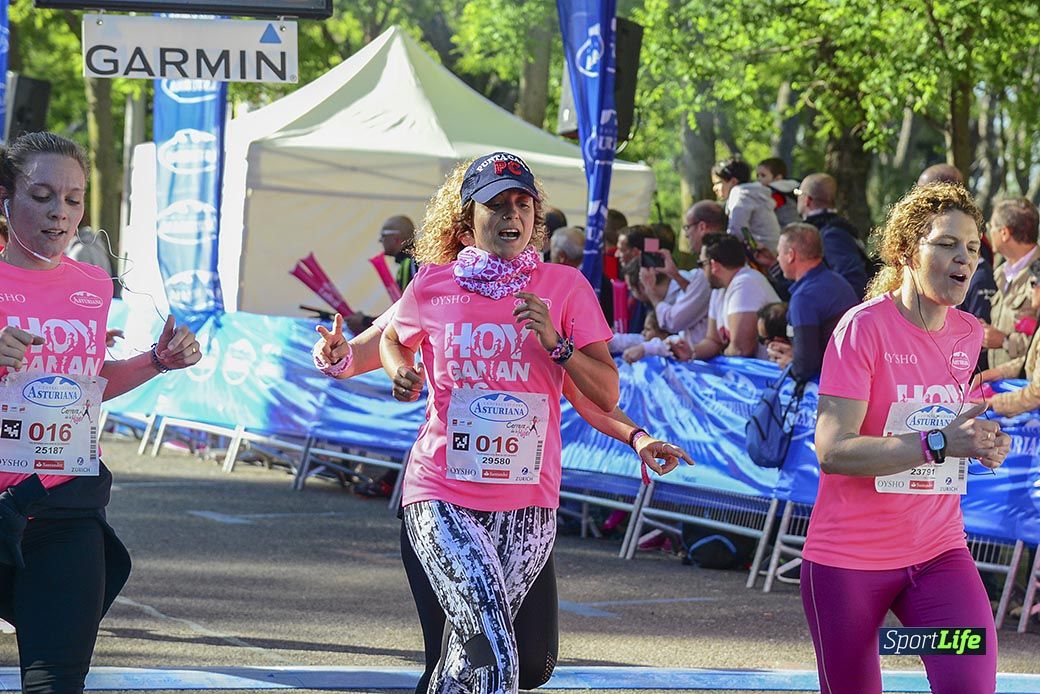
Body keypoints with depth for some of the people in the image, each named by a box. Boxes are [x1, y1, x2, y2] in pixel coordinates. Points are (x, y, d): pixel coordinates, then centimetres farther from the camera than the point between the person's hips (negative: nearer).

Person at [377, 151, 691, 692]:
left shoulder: (564, 287, 1)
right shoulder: (433, 285, 2)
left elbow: (606, 396, 0)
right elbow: (392, 340, 24)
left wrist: (555, 341, -15)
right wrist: (401, 375, 2)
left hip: (526, 505, 2)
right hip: (441, 497, -2)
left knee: (472, 649, 9)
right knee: (489, 639, -21)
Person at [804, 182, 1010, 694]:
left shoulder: (968, 334, 5)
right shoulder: (863, 327, -13)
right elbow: (832, 451, -22)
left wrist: (982, 444, -1)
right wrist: (939, 443, -31)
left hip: (939, 552, 4)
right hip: (848, 558, -4)